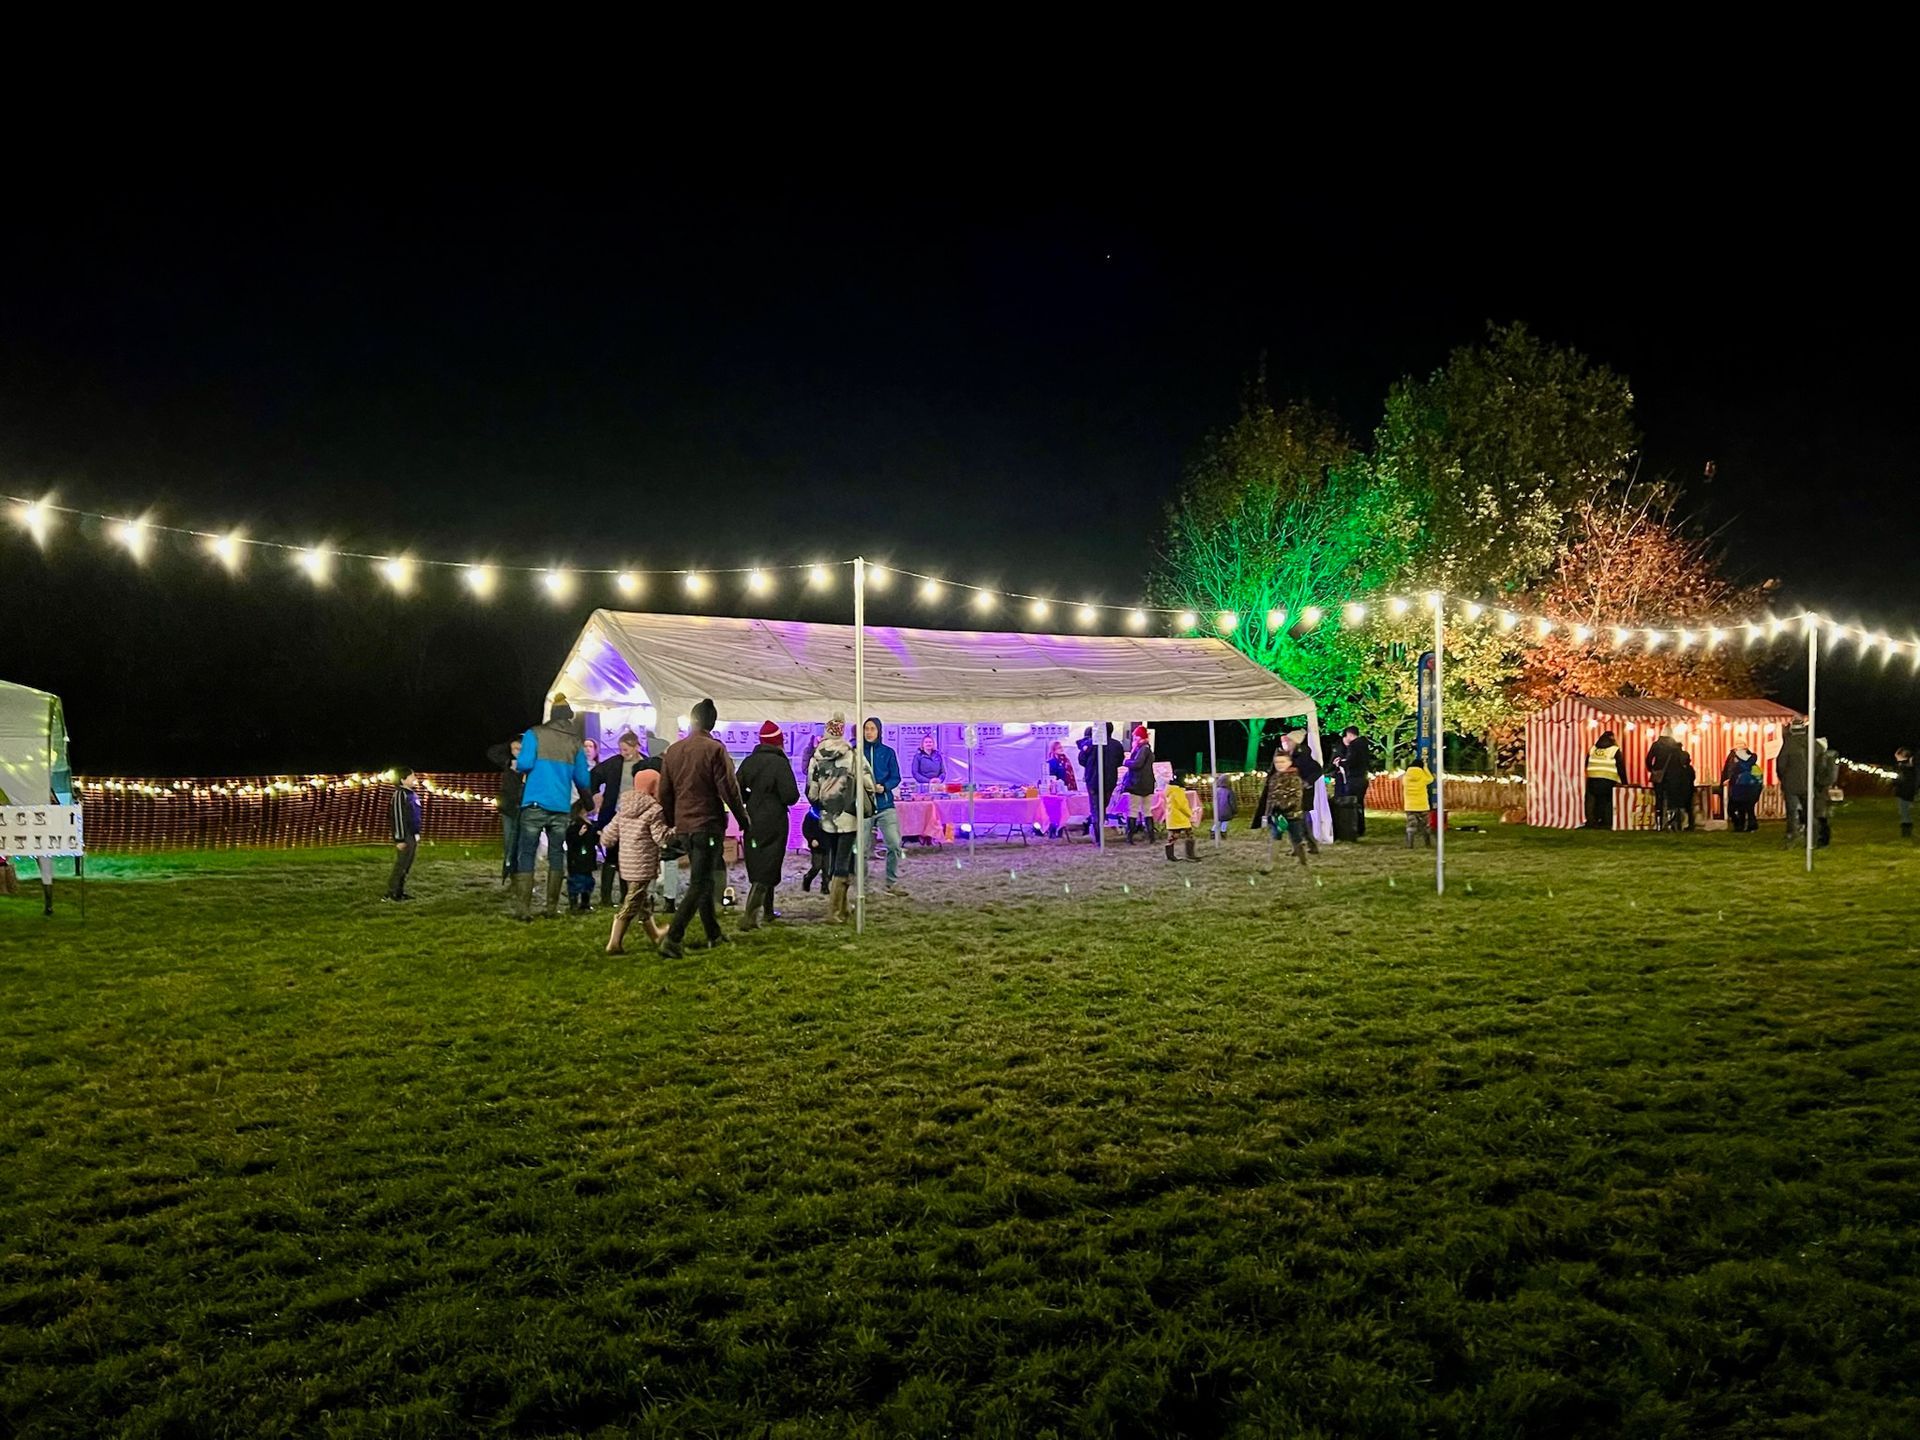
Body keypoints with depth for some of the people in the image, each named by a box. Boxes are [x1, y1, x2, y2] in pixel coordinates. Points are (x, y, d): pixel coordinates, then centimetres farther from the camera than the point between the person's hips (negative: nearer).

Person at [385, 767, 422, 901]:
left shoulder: (412, 794, 15)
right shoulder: (400, 794, -14)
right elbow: (398, 817, -17)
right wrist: (400, 839, -19)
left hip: (412, 836, 9)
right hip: (405, 836, -9)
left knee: (407, 865, 11)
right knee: (401, 864, -7)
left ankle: (400, 891, 17)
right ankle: (391, 893, -2)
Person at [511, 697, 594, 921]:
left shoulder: (534, 734, 2)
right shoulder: (575, 743, 8)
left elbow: (525, 763, -10)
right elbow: (583, 780, 9)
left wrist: (517, 765, 12)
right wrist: (588, 799, 29)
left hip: (535, 804, -2)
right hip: (561, 807, 2)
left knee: (526, 854, 0)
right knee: (556, 855, 10)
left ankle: (523, 909, -6)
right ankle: (552, 908, 10)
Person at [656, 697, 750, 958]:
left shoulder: (673, 750, 6)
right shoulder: (714, 749, -11)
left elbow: (665, 792, 11)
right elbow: (729, 790, -12)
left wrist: (670, 822, 22)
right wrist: (744, 821, -2)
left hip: (684, 827, 6)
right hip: (709, 824, -6)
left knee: (701, 880, 18)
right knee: (699, 884, -4)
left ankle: (714, 935, 25)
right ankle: (672, 937, -15)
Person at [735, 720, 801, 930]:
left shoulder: (749, 762, 3)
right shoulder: (780, 763, -14)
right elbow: (791, 796, -19)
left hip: (752, 823, 6)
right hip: (773, 824, -6)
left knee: (758, 867, 18)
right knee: (766, 871, -2)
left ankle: (767, 911, 32)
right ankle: (749, 916, -12)